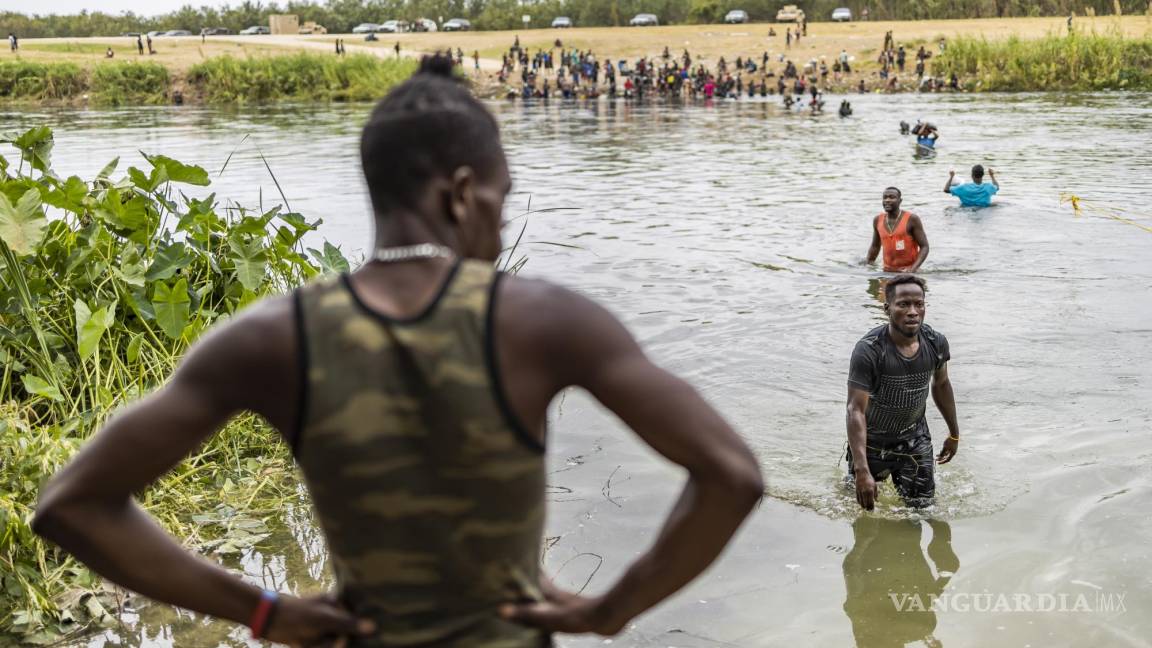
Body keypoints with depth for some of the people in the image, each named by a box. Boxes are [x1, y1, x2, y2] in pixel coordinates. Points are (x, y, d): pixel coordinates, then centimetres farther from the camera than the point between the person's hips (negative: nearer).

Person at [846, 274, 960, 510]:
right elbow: (856, 411, -33)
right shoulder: (869, 350, -30)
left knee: (921, 504, 8)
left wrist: (954, 434, 17)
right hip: (873, 439, -3)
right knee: (864, 504, 11)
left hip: (914, 437, 3)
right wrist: (862, 471, -40)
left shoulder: (936, 343, -15)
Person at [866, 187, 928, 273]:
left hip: (907, 272, -4)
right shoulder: (878, 220, 6)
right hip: (887, 272, 4)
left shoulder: (911, 219, -7)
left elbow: (924, 247, -7)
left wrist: (913, 269, -20)